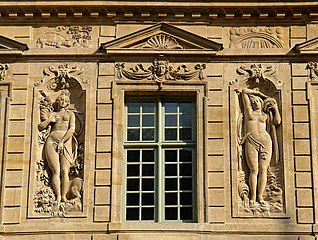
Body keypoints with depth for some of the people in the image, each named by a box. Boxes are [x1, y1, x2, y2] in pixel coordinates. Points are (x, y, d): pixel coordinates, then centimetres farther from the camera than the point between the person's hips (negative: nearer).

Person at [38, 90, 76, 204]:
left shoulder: (70, 114, 17)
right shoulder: (52, 114, 22)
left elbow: (72, 129, 3)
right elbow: (40, 127, 20)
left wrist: (62, 142, -6)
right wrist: (48, 120, 4)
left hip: (65, 143, -1)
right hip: (52, 142, 1)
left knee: (64, 171, -14)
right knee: (56, 171, -12)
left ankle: (64, 196, -14)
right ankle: (58, 197, -19)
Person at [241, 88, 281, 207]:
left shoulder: (265, 115, 23)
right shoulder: (249, 111, 19)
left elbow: (277, 121, 14)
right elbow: (244, 91, 20)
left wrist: (275, 108, 16)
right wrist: (259, 93, 28)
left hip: (265, 140, 2)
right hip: (251, 141, -2)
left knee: (263, 170, -5)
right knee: (254, 170, -11)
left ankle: (260, 197, -6)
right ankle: (253, 197, -12)